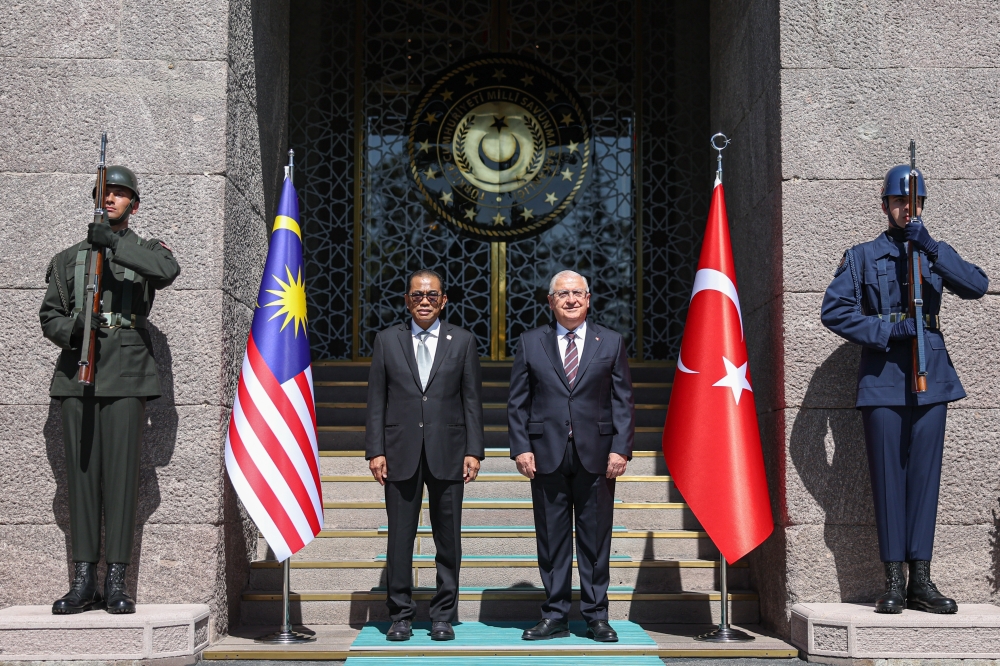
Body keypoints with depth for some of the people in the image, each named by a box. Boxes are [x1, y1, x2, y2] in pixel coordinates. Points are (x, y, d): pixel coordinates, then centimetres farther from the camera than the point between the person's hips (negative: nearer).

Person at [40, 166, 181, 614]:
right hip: (77, 375, 3)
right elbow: (49, 316, 14)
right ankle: (84, 582, 6)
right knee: (82, 474, 1)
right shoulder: (69, 257, 19)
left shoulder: (146, 250, 12)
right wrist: (72, 330, -8)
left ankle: (116, 583, -1)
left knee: (121, 475, -5)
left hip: (126, 375, -2)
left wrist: (115, 244, -14)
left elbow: (168, 270, -12)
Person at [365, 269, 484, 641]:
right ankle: (401, 616, 13)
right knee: (400, 538, 3)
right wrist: (375, 451, -2)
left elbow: (472, 400, 5)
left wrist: (474, 451, -2)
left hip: (447, 453, 0)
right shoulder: (387, 341, 8)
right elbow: (376, 400, 6)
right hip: (401, 453, 0)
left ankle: (444, 617, 14)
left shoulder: (462, 341, 7)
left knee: (448, 538, 4)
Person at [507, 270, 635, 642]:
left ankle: (596, 616, 14)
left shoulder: (611, 343, 8)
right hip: (547, 455, 0)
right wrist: (521, 447, -4)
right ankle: (554, 617, 14)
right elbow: (517, 402, 7)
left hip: (596, 455, 0)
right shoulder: (531, 343, 8)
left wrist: (620, 449, -5)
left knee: (596, 538, 4)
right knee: (551, 538, 5)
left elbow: (623, 401, 5)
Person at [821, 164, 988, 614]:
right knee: (889, 476, -3)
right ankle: (894, 581, 2)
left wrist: (931, 247, -13)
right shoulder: (862, 257, 9)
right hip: (883, 378, -2)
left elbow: (977, 285, -3)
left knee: (925, 474, 2)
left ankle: (921, 580, 6)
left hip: (932, 375, 2)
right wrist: (887, 331, -12)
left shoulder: (936, 254, 15)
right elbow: (834, 310, -1)